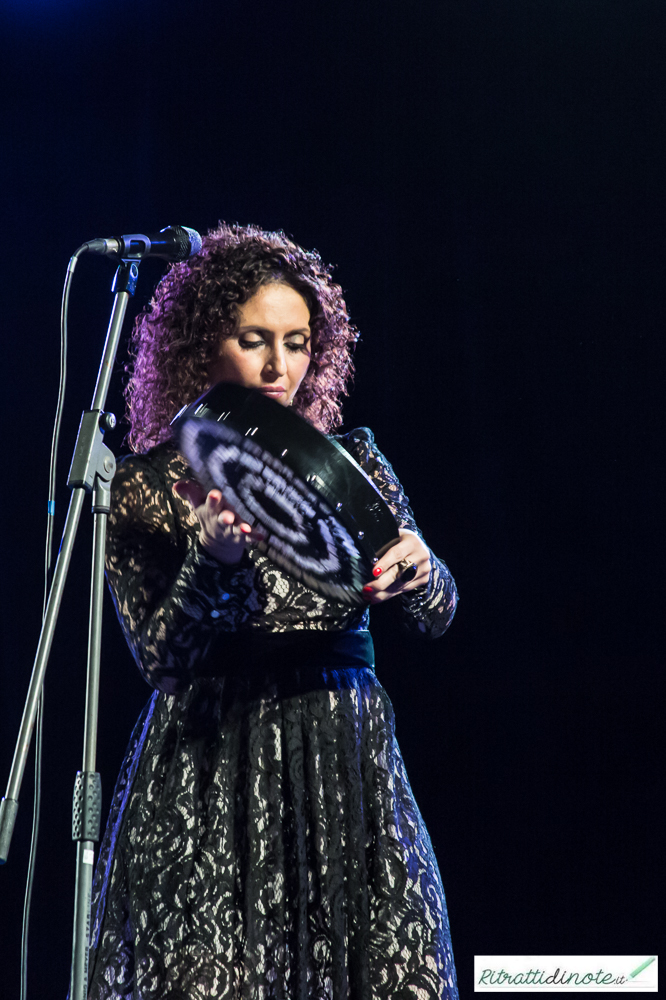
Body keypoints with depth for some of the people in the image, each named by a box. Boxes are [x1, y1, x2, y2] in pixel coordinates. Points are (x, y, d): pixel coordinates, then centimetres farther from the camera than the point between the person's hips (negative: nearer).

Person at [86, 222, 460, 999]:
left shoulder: (351, 461, 11)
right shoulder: (147, 486, 3)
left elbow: (438, 614, 3)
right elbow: (155, 656, -4)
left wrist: (415, 568, -20)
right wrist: (212, 560, -21)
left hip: (348, 764, 3)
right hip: (211, 780, -2)